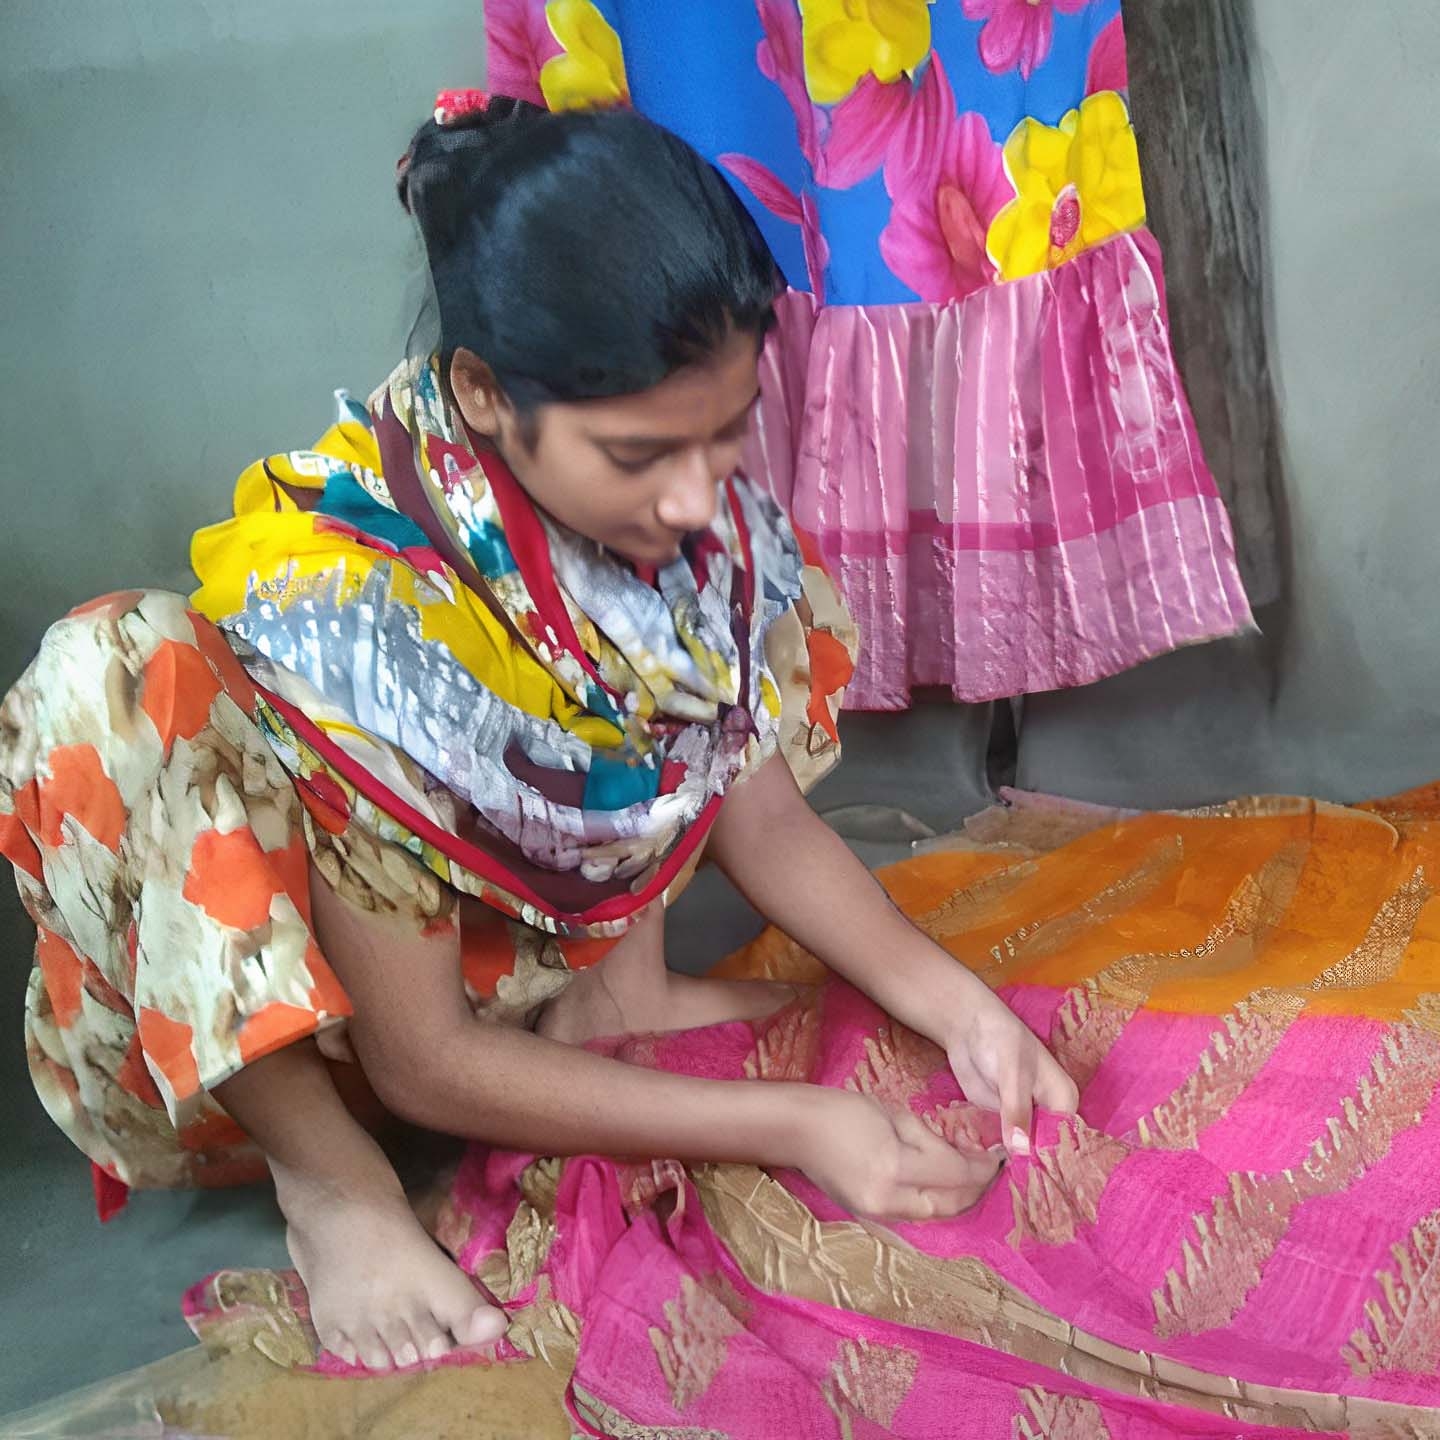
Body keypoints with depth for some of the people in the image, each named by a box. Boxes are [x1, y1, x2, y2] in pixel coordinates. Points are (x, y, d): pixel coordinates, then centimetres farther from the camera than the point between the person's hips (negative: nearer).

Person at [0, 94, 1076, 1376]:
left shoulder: (701, 506, -19)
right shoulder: (339, 608, -36)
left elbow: (766, 819, -5)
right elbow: (425, 1064, -28)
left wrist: (950, 1000, -20)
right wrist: (791, 1127, -30)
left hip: (541, 947, 5)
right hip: (277, 1040, -5)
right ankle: (328, 1177, -18)